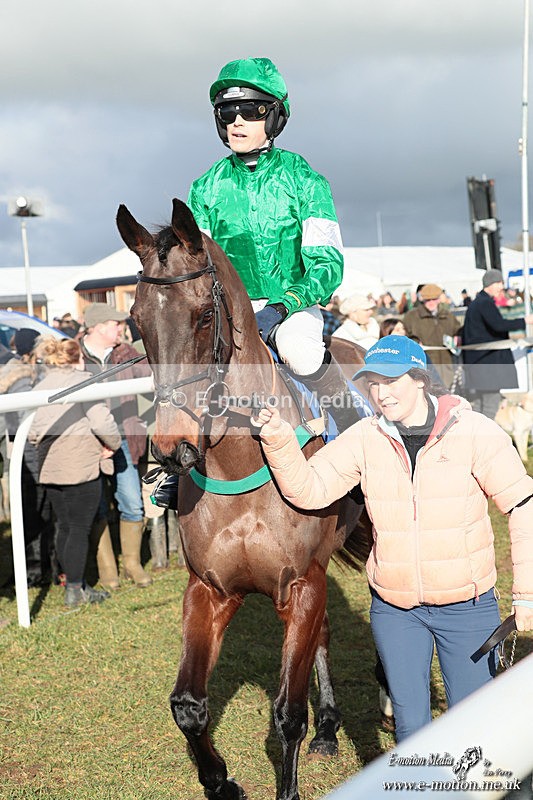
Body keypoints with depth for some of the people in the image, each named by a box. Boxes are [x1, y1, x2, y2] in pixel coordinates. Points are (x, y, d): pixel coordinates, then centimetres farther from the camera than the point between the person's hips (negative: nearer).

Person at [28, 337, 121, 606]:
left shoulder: (42, 386, 11)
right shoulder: (83, 382, -7)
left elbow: (32, 431, 8)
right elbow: (101, 420, -16)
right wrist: (113, 443, 1)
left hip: (50, 466, 7)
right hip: (81, 465, -6)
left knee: (65, 527, 13)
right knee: (80, 528, 0)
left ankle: (78, 585, 21)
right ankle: (75, 590, 1)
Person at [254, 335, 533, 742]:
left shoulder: (475, 432, -11)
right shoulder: (365, 438, -3)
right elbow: (310, 490, -4)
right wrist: (280, 442, -22)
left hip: (467, 606, -2)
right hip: (395, 608, 2)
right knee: (410, 725, 12)